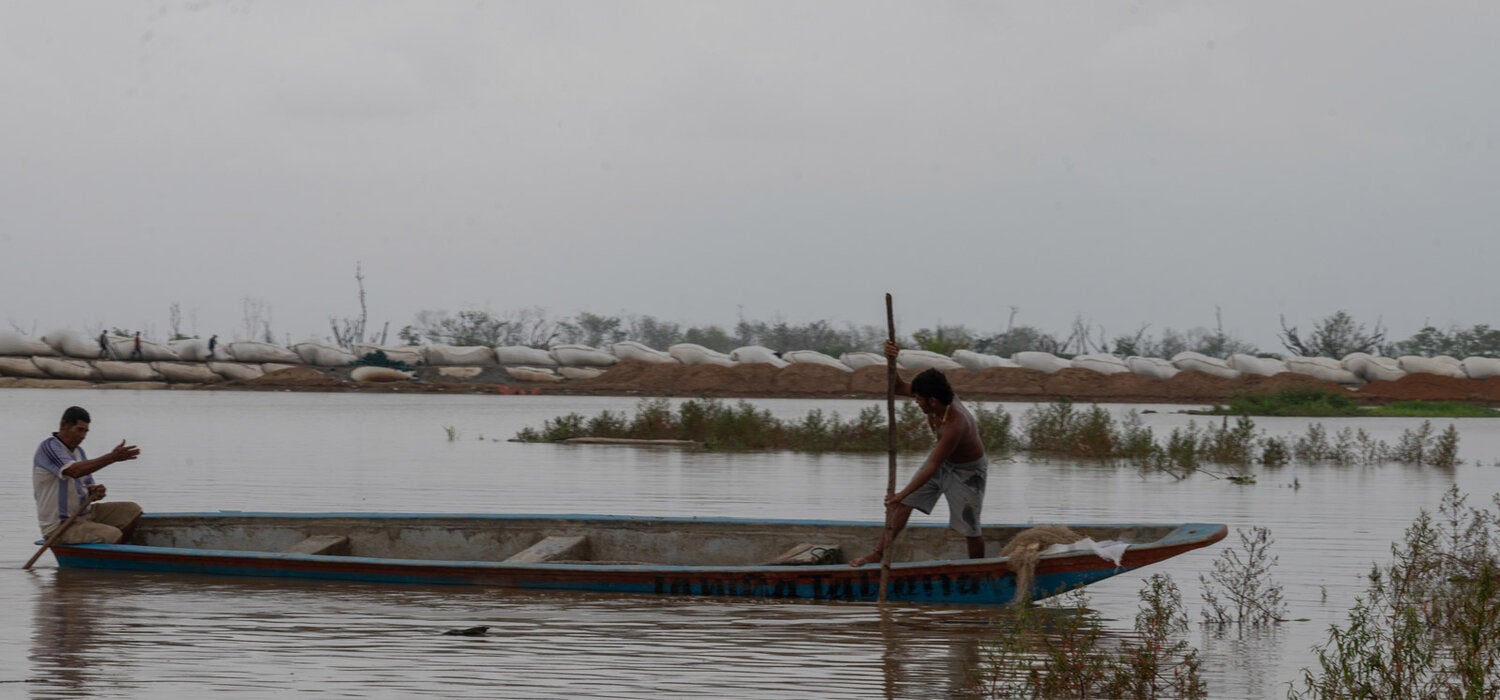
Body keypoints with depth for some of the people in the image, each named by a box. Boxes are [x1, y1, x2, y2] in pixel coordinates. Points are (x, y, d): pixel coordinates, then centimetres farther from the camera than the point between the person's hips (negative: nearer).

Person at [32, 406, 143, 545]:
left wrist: (95, 491, -9)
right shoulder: (49, 447, -14)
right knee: (113, 535, -27)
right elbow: (74, 471, -31)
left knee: (132, 510, 2)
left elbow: (87, 485, 18)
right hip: (60, 525, -9)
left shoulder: (78, 451, 14)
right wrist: (112, 457, -34)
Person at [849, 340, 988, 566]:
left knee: (970, 527, 0)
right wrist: (891, 360, -27)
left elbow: (932, 468, -38)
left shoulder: (955, 426, -41)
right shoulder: (937, 396, -19)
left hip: (967, 470, -8)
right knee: (901, 504, -2)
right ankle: (878, 554, 3)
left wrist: (903, 494, -36)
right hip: (943, 460, 8)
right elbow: (899, 387, -7)